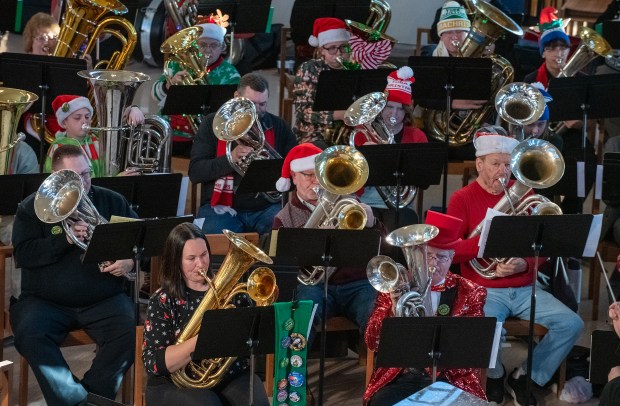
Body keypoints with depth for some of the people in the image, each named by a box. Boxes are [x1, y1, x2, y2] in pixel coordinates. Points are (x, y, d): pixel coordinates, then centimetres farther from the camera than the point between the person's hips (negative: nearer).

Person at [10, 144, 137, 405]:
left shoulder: (112, 202, 8)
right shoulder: (33, 207, 4)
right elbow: (22, 255, -6)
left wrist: (131, 261, -13)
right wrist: (65, 239, -18)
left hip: (104, 300, 1)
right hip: (45, 301, -1)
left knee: (131, 334, -28)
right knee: (29, 335, -31)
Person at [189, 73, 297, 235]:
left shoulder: (278, 127, 9)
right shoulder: (213, 124, 3)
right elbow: (195, 172, -4)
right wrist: (231, 158, -19)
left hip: (267, 207, 2)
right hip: (222, 207, -2)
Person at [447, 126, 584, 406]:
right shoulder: (462, 199, -1)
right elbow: (450, 252, -11)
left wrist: (524, 264, -14)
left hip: (524, 288, 4)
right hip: (484, 290, -4)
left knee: (571, 324, -17)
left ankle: (523, 378, 4)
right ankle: (495, 377, 1)